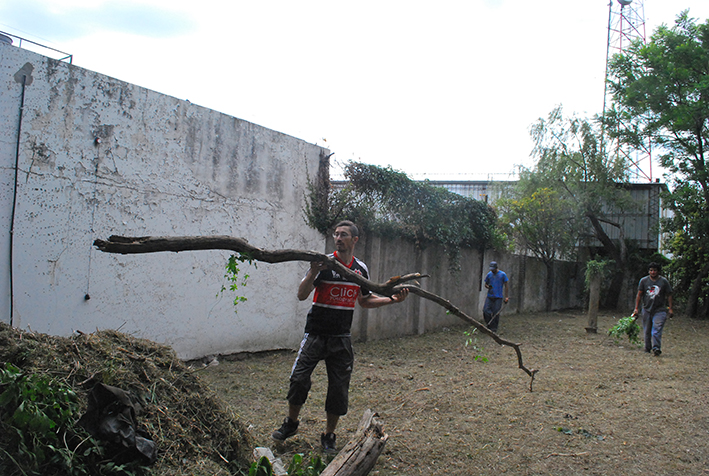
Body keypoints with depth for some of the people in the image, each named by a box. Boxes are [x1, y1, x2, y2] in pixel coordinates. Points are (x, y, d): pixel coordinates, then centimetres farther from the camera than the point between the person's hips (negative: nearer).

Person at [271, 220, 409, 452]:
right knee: (299, 378, -8)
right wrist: (313, 273, -28)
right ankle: (291, 423, 18)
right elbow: (302, 295, -12)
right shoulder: (324, 263, -8)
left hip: (341, 338, 3)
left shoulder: (361, 269, 6)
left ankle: (329, 436, 21)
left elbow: (364, 300, 18)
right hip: (316, 334, -3)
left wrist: (392, 299, 7)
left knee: (339, 389, 3)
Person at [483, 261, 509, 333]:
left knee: (496, 313, -3)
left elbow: (506, 286, 2)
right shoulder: (489, 274, 8)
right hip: (489, 296, 3)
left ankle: (494, 329, 7)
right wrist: (488, 287, -7)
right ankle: (489, 325, 11)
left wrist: (507, 297, -3)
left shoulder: (502, 274, -1)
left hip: (498, 297, -3)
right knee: (486, 311, -7)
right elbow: (486, 284, 18)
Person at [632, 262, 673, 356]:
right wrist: (636, 308, 3)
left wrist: (670, 308, 1)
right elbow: (639, 295, 7)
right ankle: (647, 348, 17)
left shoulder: (664, 281, 3)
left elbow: (669, 295, 7)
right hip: (647, 309, 2)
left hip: (659, 310, -2)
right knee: (647, 331, 7)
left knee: (656, 331, -14)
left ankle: (656, 348, -20)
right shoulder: (643, 281, 5)